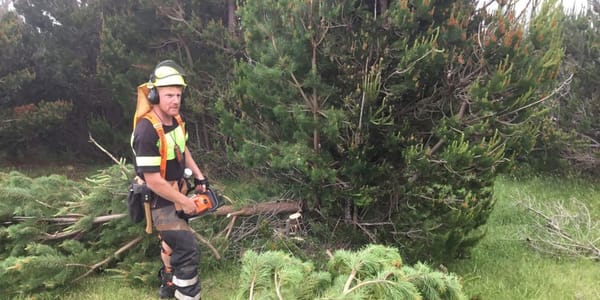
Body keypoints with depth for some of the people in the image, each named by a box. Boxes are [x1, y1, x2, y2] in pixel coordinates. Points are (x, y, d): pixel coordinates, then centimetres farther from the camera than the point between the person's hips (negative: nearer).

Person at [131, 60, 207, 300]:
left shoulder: (175, 120, -5)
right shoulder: (147, 131, -31)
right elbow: (153, 181, -30)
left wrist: (199, 176, 8)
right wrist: (184, 202, -21)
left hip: (176, 192, 9)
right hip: (161, 201, -9)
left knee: (172, 241, 28)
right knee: (188, 251, -14)